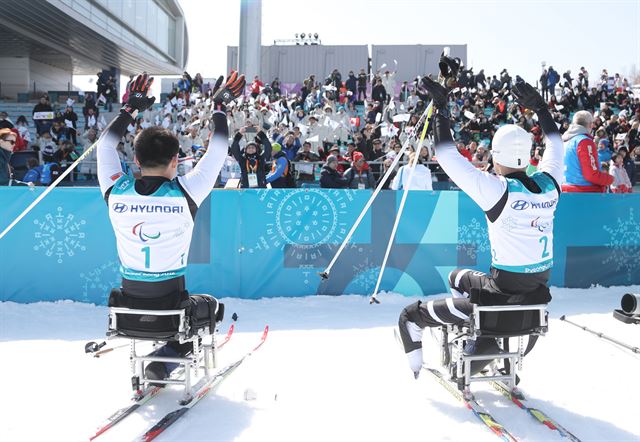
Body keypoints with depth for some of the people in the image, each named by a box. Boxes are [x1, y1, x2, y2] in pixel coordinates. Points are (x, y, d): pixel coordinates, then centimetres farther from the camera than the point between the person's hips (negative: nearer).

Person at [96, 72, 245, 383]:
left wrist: (132, 108, 19)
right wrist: (219, 108, 10)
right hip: (170, 305, -5)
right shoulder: (184, 194, -17)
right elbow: (217, 153, -2)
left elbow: (105, 145, 10)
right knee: (208, 305, 27)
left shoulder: (116, 193, -9)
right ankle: (164, 360, 9)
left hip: (127, 306, 5)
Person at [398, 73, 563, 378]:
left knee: (410, 316, 6)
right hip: (539, 295, 8)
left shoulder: (498, 190, -20)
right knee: (458, 277, 34)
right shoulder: (548, 184, -1)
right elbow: (555, 143, 19)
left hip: (504, 293, -8)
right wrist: (538, 105, 28)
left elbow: (448, 158, -16)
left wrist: (441, 108, -8)